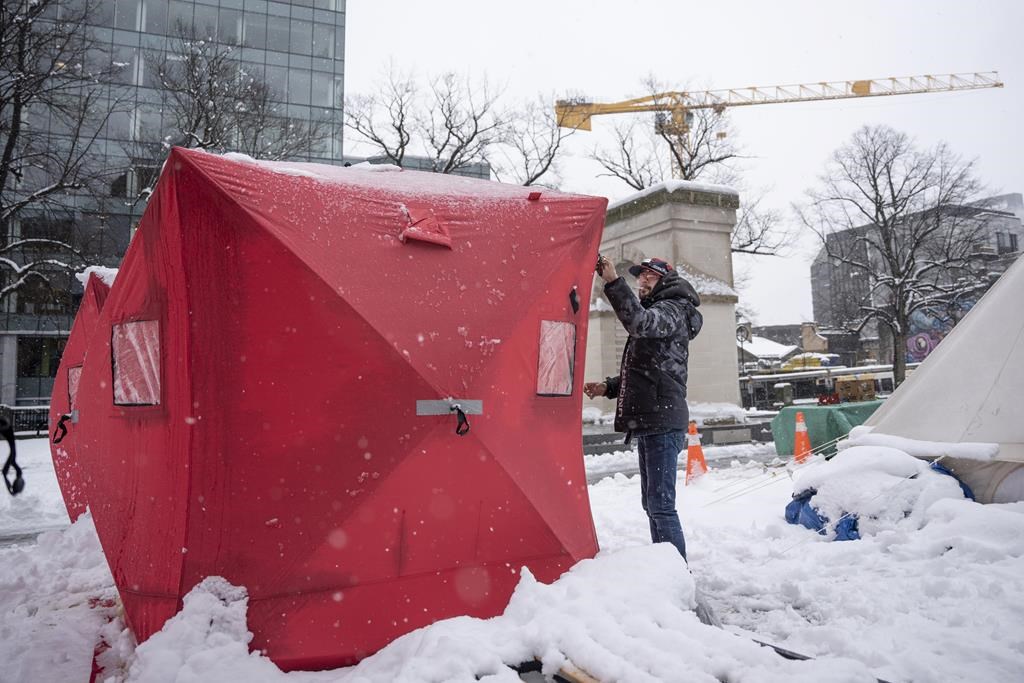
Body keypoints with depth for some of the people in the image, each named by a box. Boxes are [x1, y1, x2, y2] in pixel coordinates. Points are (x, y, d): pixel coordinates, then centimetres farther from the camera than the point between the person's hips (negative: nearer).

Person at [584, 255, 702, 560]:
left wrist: (613, 281, -30)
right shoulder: (654, 314, 26)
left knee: (660, 504, -12)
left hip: (663, 422, -10)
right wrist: (608, 387, 14)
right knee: (652, 503, 15)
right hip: (649, 422, 10)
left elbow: (638, 322, -28)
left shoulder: (672, 310, -4)